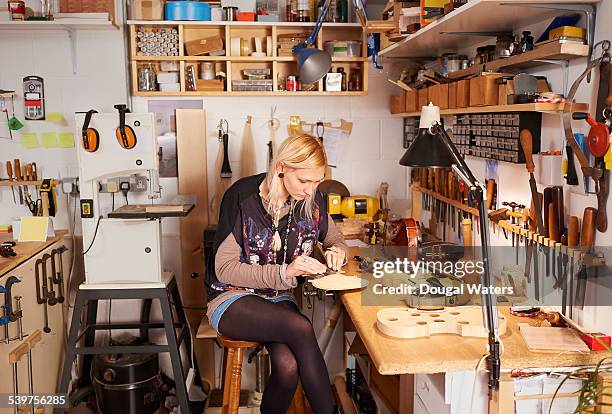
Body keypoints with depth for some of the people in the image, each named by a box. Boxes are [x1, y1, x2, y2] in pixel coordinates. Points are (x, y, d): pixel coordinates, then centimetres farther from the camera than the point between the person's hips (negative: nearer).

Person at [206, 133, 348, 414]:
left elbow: (336, 241, 18)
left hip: (280, 298, 4)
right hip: (233, 299, -3)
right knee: (301, 328, -32)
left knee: (287, 365, -29)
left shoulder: (312, 201, -1)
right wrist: (284, 272, -26)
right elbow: (224, 269, -15)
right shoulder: (243, 196, -15)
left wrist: (336, 251, -8)